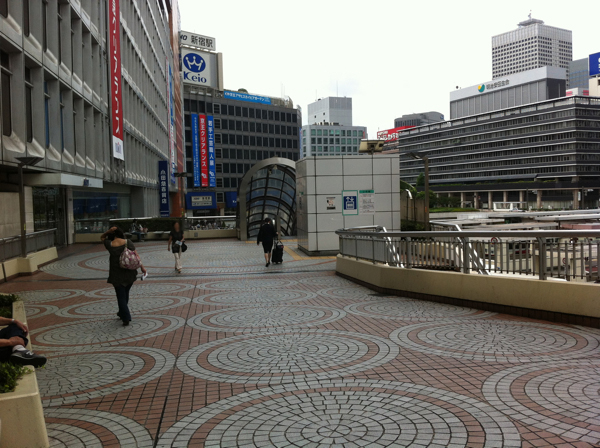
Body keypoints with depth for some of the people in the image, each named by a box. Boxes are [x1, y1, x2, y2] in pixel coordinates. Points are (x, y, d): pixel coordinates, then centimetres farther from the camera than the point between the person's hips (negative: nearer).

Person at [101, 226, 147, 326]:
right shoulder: (128, 242, -8)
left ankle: (126, 318, -1)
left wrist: (109, 231, -6)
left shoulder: (110, 245, -10)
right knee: (125, 293, 21)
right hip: (129, 273, 3)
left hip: (117, 275, -2)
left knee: (121, 296, 5)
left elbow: (102, 237, 10)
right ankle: (122, 313, 37)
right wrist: (142, 267, 0)